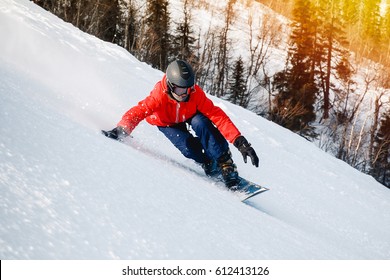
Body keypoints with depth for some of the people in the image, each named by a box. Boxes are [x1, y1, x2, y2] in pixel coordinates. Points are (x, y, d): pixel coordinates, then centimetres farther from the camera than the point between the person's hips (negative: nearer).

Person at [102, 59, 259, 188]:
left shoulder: (196, 93, -34)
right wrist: (122, 130, -65)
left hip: (189, 116, 1)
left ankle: (225, 164, -25)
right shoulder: (160, 96, -39)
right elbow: (138, 112, -44)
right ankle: (210, 166, -1)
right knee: (187, 145, -30)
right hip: (166, 123, -1)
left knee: (200, 123, -34)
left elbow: (217, 115, -36)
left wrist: (239, 140, -43)